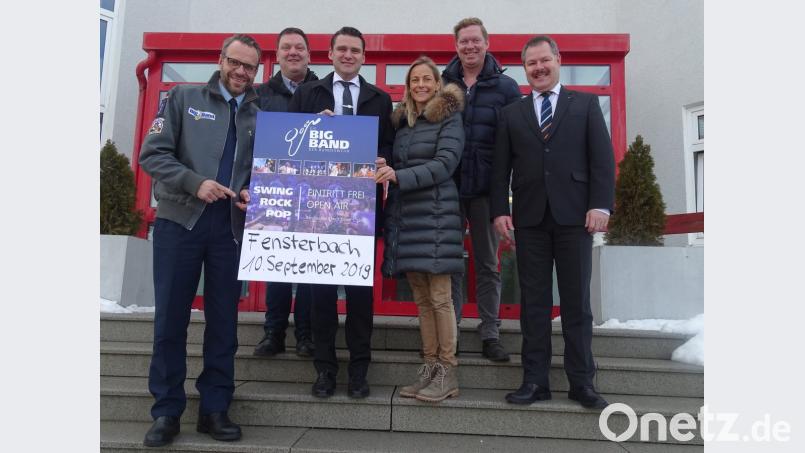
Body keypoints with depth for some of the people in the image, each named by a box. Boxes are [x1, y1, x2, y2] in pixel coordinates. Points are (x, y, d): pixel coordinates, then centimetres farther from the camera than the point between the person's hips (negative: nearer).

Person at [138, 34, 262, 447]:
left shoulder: (260, 116, 11)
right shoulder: (183, 98, 7)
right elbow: (152, 153, -1)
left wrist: (253, 195, -9)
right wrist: (194, 183, -15)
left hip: (232, 228, 2)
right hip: (179, 221, -1)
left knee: (224, 321, 6)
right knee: (170, 318, 3)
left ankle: (214, 409, 19)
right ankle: (167, 411, 16)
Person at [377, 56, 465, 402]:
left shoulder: (449, 118, 1)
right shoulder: (400, 121, 19)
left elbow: (444, 164, -11)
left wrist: (399, 177, -19)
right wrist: (384, 172, 2)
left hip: (435, 214, -6)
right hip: (404, 216, 6)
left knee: (439, 297, -5)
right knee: (421, 298, 7)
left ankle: (448, 373, 4)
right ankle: (430, 367, 15)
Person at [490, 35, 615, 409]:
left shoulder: (585, 104, 12)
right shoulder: (512, 114, 15)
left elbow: (602, 157, 3)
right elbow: (501, 168, 9)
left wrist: (600, 204, -9)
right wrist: (500, 210, -2)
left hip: (574, 214, -1)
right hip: (530, 218, 2)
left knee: (577, 301, 3)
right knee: (533, 301, 3)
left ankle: (582, 381, 12)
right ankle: (535, 380, 10)